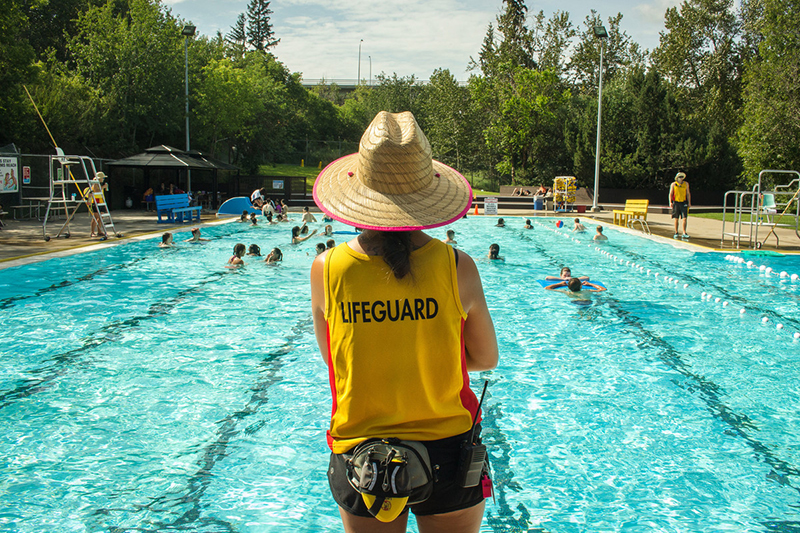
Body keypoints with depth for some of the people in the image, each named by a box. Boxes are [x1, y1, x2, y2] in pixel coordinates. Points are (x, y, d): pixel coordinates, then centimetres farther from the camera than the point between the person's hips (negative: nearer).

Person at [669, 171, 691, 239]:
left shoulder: (686, 184, 8)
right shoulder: (673, 184, 2)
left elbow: (688, 193, 12)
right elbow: (670, 194, 3)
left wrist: (689, 202, 8)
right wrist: (670, 202, -7)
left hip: (684, 203, 1)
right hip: (676, 202, -1)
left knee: (685, 218, -8)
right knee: (676, 219, 4)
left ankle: (684, 233, -3)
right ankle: (676, 233, 13)